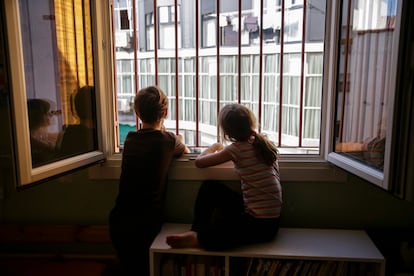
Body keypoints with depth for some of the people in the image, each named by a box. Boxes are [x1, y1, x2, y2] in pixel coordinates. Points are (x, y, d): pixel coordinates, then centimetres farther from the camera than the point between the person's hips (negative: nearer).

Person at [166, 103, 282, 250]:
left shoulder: (236, 149, -20)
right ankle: (197, 230, 12)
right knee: (209, 186, 7)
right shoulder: (265, 142, 1)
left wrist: (214, 147, 11)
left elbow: (199, 162, -9)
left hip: (260, 226, -8)